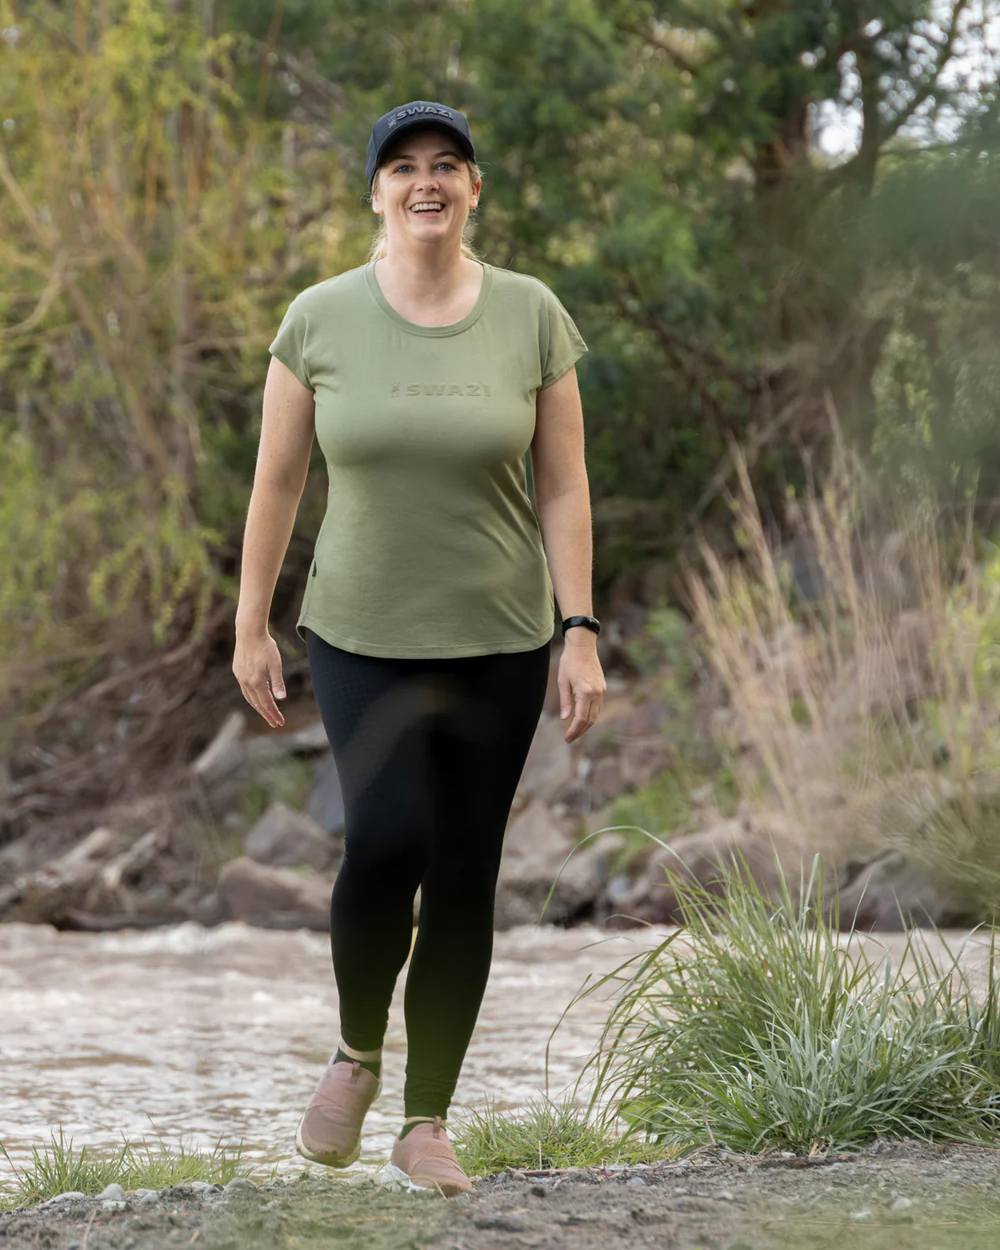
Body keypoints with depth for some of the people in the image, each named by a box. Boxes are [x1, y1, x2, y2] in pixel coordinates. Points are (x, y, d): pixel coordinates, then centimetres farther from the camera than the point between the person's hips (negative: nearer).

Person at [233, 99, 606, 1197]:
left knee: (465, 878, 3)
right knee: (385, 841, -20)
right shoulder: (320, 320, -4)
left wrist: (580, 633, -5)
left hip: (497, 645, 1)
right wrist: (251, 628, 4)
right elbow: (276, 481, 4)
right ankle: (355, 1052, 8)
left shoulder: (532, 317, -3)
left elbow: (563, 487, 0)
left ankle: (427, 1123, 15)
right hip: (362, 637, -1)